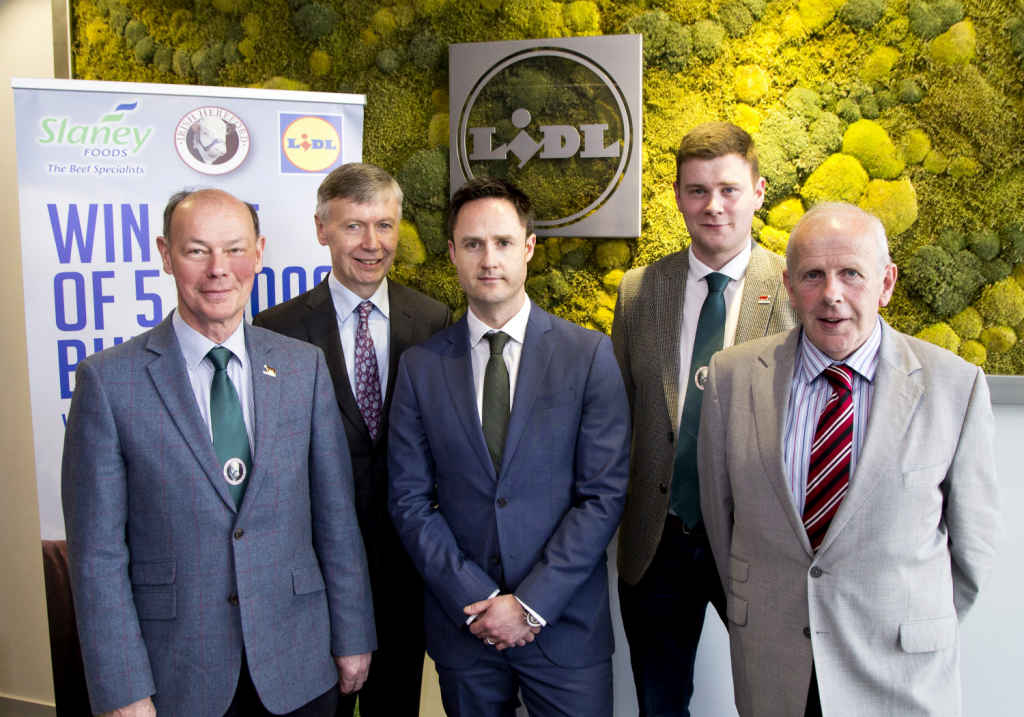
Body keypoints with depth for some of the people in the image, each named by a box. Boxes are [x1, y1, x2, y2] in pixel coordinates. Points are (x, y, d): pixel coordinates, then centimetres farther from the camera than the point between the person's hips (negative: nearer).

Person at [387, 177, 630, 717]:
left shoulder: (589, 355, -4)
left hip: (566, 625, -1)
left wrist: (532, 604, -11)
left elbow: (604, 494, -7)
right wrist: (475, 601, -9)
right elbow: (410, 499, 0)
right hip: (461, 627, 1)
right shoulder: (420, 366, 1)